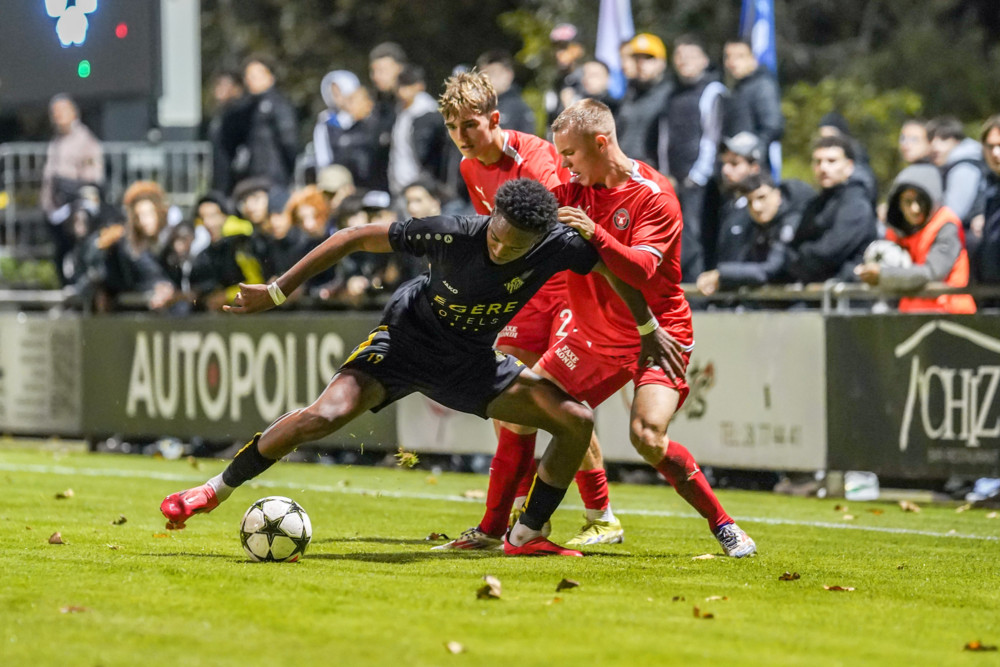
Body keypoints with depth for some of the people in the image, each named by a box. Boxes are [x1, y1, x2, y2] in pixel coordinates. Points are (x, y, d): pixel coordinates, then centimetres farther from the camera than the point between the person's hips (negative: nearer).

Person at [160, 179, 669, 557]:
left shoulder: (559, 248, -24)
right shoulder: (452, 235, -31)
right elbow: (357, 238, -21)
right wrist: (277, 292, -19)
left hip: (471, 362, 4)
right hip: (408, 337, -4)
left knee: (577, 421, -8)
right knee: (327, 414, -27)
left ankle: (525, 537, 6)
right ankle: (216, 490, -9)